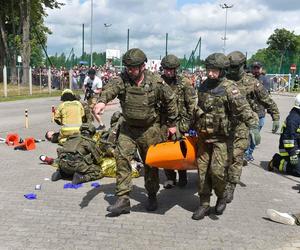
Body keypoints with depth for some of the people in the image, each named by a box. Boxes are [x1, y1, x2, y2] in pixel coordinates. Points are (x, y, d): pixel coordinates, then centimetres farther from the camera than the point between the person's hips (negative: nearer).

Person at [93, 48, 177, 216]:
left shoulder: (156, 83, -12)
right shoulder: (123, 79, -11)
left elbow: (170, 100, 1)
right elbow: (111, 88, -32)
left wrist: (172, 123, 7)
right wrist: (102, 100, -54)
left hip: (149, 129, -1)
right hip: (128, 128, 2)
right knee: (122, 159, -9)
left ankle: (152, 196, 30)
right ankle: (123, 200, -1)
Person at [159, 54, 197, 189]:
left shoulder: (184, 83, -2)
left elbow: (192, 102, -1)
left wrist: (187, 120, -5)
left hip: (178, 120, -2)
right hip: (163, 121, 2)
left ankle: (182, 176, 19)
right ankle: (170, 177, 15)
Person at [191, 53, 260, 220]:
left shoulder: (229, 88, -12)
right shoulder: (204, 86, 7)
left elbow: (243, 108, -22)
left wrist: (253, 126, -34)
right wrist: (194, 126, 27)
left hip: (221, 137, -5)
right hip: (203, 136, 6)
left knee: (217, 170, -10)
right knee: (203, 170, 7)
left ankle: (222, 197, 20)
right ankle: (204, 204, 19)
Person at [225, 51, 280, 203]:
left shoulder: (252, 83, -5)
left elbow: (268, 101, 5)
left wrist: (276, 118, 6)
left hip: (241, 126, -3)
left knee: (236, 156, -6)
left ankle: (230, 187, 2)